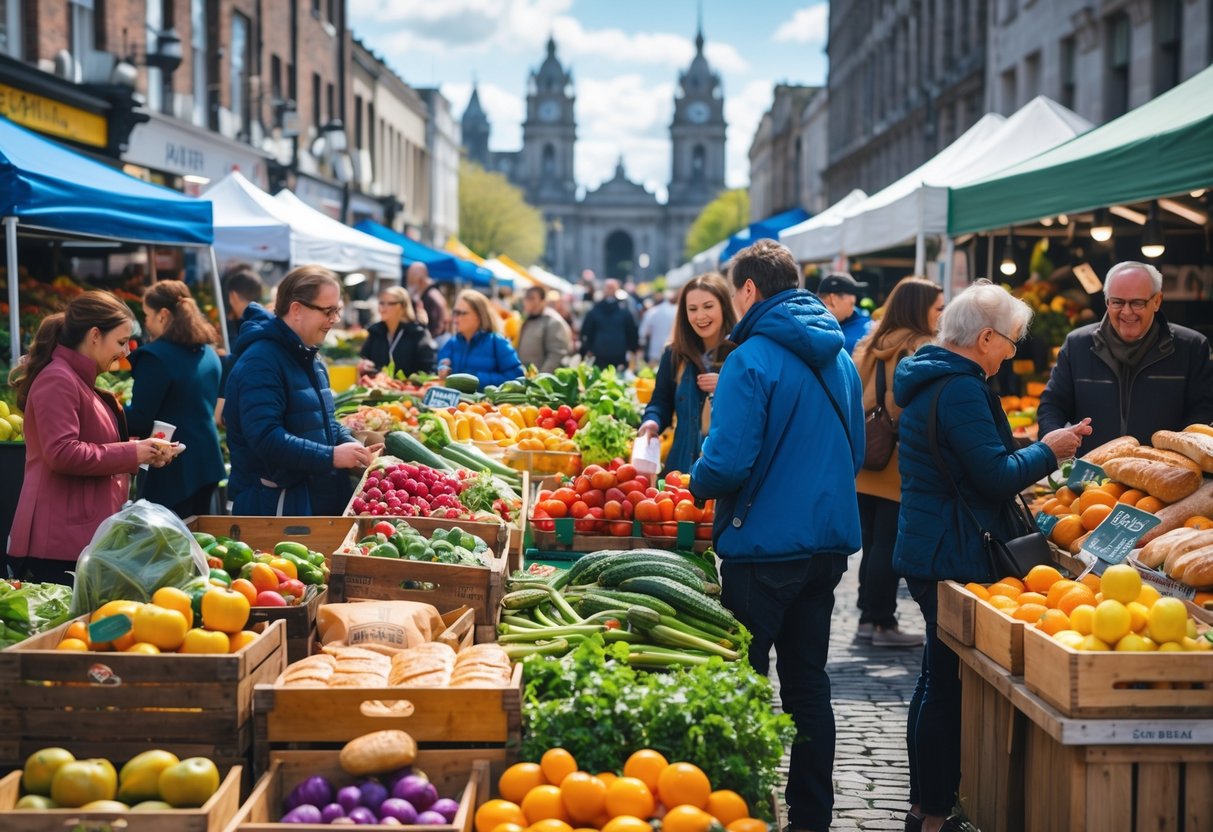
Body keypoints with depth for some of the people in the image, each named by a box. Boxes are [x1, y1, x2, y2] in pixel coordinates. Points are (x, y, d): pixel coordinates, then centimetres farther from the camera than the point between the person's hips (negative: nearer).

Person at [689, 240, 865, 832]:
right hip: (829, 539, 7)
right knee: (807, 682, 14)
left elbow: (728, 462, -21)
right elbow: (856, 452, 17)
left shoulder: (752, 360, -15)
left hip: (764, 544, -7)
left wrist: (698, 482, -1)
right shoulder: (840, 358, 9)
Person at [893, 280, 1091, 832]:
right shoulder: (961, 389, -19)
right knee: (949, 687, -3)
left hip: (928, 552, 11)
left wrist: (1035, 455, 16)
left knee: (937, 680, 18)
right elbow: (996, 476, -22)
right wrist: (1048, 450, -6)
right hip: (953, 559, -11)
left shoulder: (929, 379, 14)